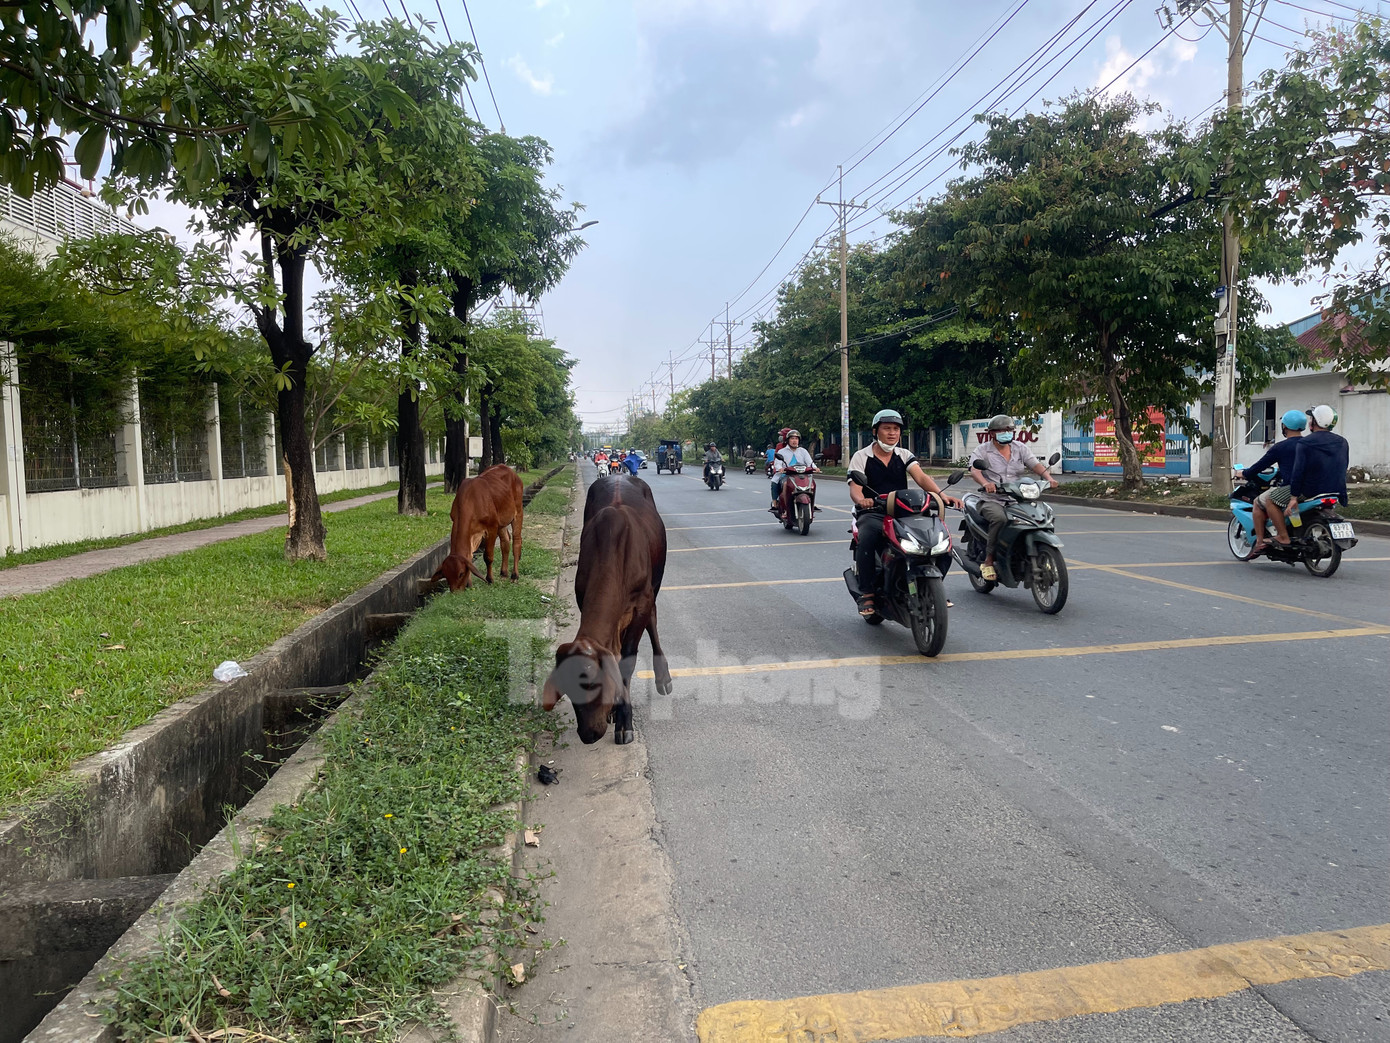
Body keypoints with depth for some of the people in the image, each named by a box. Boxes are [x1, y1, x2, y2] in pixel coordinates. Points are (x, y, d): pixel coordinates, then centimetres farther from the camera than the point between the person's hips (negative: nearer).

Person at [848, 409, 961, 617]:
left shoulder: (904, 455, 13)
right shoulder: (861, 457, 3)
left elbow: (921, 477, -4)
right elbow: (855, 489, -10)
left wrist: (941, 494, -24)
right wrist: (861, 500, -35)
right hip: (872, 514, -3)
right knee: (867, 537, -37)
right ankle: (866, 593, -26)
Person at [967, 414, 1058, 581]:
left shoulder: (1020, 449, 15)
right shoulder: (982, 450, 2)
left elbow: (1036, 465, 3)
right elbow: (974, 470, -15)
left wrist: (1049, 477, -19)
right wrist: (985, 483, -37)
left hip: (1017, 500, 5)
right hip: (992, 500, -5)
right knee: (1000, 518, -37)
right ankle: (988, 560, -23)